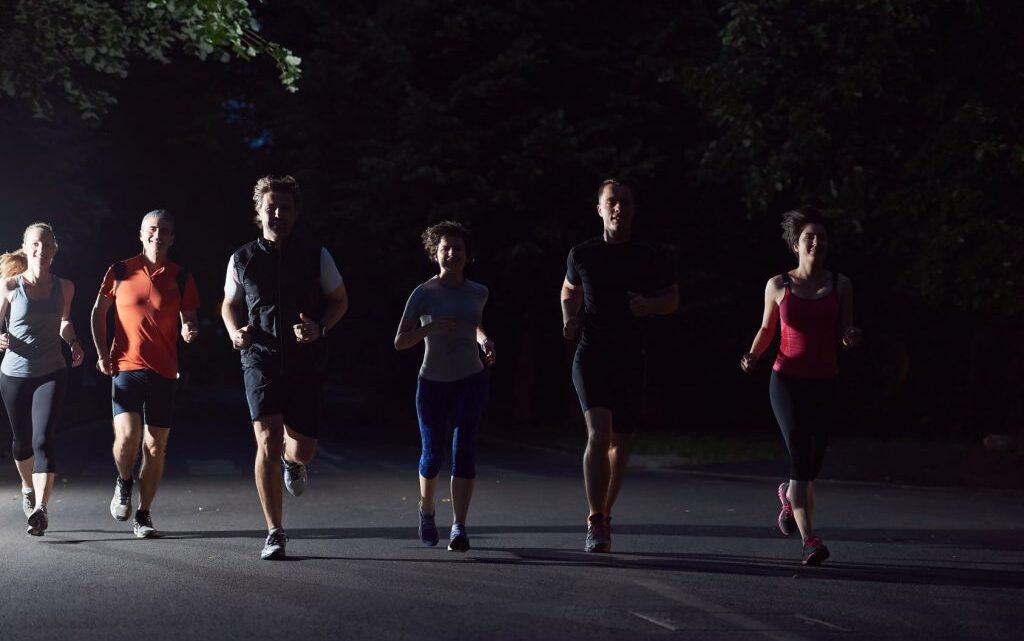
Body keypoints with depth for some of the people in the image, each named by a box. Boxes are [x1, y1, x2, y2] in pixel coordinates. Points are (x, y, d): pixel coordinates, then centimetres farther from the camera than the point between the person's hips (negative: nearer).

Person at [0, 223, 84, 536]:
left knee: (43, 440, -16)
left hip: (52, 374, 0)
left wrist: (74, 343, 3)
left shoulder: (64, 287, 2)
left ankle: (40, 509, -23)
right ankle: (28, 488, 45)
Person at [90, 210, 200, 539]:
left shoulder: (181, 277, 4)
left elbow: (188, 320, 6)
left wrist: (189, 330, -18)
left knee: (156, 447, 3)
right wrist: (102, 353, 6)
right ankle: (124, 482, 13)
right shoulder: (120, 271, 3)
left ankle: (143, 515, 17)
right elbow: (99, 312, 14)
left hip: (163, 371, 1)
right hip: (126, 366, -1)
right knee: (127, 435, -19)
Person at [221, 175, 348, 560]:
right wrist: (235, 333, -5)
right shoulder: (242, 260, 2)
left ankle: (291, 461, 42)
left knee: (303, 451, 0)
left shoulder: (316, 257, 1)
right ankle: (275, 533, -6)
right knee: (268, 442, -16)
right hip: (260, 360, -1)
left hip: (305, 362, 1)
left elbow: (339, 301, 10)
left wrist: (319, 329, -10)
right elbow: (230, 305, 17)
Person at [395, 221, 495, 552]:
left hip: (471, 381, 1)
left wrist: (485, 341, 6)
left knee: (464, 449, -15)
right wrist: (429, 328, -28)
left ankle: (459, 528, -18)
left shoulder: (478, 293, 3)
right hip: (433, 384, -1)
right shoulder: (423, 293, -8)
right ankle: (426, 510, 38)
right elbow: (399, 342, -12)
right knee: (432, 453, 8)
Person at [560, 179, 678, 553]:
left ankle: (604, 515, 28)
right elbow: (570, 291, 20)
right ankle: (596, 524, -15)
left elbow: (672, 299, 11)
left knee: (620, 443, 10)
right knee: (599, 434, -18)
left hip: (631, 360, 2)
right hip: (591, 357, -2)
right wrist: (569, 319, -1)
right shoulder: (582, 254, 2)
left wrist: (649, 305, -11)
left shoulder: (648, 257, 2)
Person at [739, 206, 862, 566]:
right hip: (788, 381, -2)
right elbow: (767, 329, 13)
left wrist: (852, 337, -16)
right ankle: (809, 541, -13)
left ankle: (789, 495, 45)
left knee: (812, 461, 9)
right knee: (801, 457, -13)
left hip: (824, 384, 2)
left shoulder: (840, 285, 4)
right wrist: (753, 355, -5)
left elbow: (843, 338, 7)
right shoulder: (778, 286, 2)